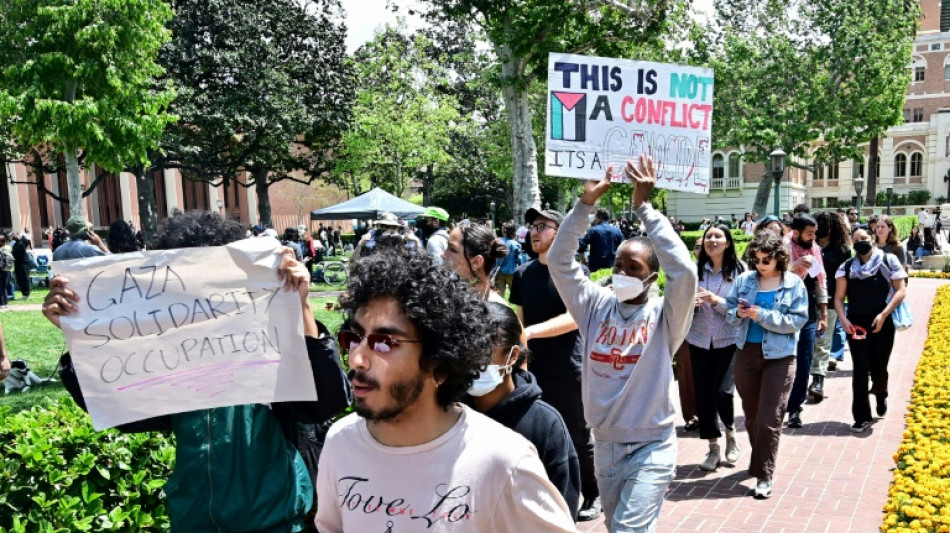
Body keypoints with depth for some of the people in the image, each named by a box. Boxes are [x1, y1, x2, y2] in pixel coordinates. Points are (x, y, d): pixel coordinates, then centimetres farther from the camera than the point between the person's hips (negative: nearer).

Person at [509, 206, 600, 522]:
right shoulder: (522, 274, 7)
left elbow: (574, 317, -18)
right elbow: (520, 318, 12)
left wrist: (531, 331, -28)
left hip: (567, 370, -4)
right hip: (533, 368, 4)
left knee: (578, 437, 7)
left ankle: (593, 495, 25)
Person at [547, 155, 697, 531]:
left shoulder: (663, 315, -9)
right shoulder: (596, 306, -1)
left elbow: (684, 270, -27)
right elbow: (559, 260, -7)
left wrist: (644, 207, -25)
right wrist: (585, 204, -16)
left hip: (651, 448, -4)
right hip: (604, 445, 5)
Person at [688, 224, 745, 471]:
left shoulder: (739, 270, -6)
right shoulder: (695, 269, 0)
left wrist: (716, 300, -22)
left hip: (728, 340, -2)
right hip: (699, 340, 3)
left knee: (722, 392, -10)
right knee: (703, 394, 5)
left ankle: (731, 434, 22)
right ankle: (713, 448, 22)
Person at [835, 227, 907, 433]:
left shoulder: (888, 261, 0)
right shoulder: (847, 267, 5)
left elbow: (900, 291, -4)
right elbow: (839, 298, 5)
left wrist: (883, 315, -14)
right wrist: (843, 319, -11)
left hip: (882, 324, -1)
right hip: (856, 324, 1)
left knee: (878, 368, 6)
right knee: (860, 369, -2)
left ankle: (880, 395, 42)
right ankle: (861, 418, 5)